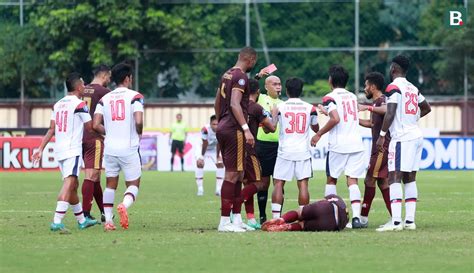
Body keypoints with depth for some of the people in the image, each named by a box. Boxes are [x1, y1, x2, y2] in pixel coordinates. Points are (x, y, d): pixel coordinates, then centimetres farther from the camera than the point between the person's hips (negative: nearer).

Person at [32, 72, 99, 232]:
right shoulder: (79, 104, -7)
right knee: (68, 184, -16)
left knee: (73, 185, 18)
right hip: (73, 150, -8)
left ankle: (81, 220, 30)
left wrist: (41, 149, 13)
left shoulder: (57, 105, 14)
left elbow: (51, 130, 12)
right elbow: (90, 128, -2)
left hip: (59, 150, 8)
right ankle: (57, 222, -29)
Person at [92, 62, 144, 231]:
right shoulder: (135, 96, -5)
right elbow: (138, 121, -17)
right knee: (133, 184, 8)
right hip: (129, 148, -3)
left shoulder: (104, 99, 7)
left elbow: (96, 125, -1)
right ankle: (124, 205, -23)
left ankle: (108, 220, 4)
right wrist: (139, 133, 5)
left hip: (110, 148, 3)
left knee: (111, 184, 14)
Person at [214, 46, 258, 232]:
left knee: (236, 175, 15)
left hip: (223, 128, 10)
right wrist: (246, 129, -26)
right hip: (234, 130, -10)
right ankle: (225, 222, -9)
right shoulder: (241, 77, -12)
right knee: (232, 175, -8)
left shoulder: (226, 75, 17)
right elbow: (235, 104, -23)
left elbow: (217, 104, 25)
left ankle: (236, 218, 17)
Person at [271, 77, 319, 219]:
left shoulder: (279, 107, -2)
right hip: (303, 151, 1)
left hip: (285, 151, -1)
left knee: (278, 184, 2)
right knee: (303, 184, 1)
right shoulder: (310, 108, 3)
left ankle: (276, 218, -6)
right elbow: (316, 128, 19)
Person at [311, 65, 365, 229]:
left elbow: (335, 119, -19)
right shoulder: (352, 97, 15)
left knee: (331, 179, 11)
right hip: (356, 143, 4)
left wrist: (319, 134, -9)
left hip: (338, 145, -4)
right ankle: (356, 217, -14)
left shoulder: (330, 97, -5)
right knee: (353, 181, 0)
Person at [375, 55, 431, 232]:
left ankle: (396, 221, -19)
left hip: (402, 138, -8)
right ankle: (410, 220, 9)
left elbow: (390, 114, -16)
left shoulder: (394, 87, -9)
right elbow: (426, 108, 29)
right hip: (417, 136, 8)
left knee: (394, 178, -10)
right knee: (410, 179, 11)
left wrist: (382, 135, -12)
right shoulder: (413, 88, 16)